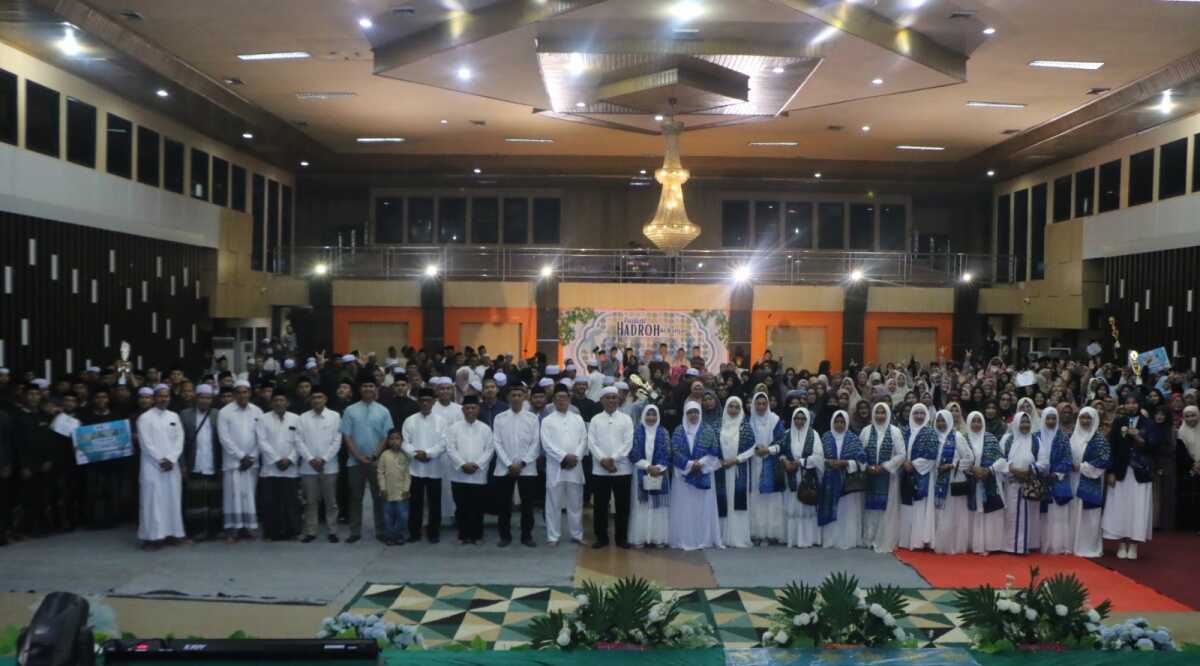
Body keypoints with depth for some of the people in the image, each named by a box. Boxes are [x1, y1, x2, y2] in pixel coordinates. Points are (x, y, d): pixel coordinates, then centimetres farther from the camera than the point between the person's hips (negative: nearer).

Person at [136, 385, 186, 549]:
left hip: (172, 465, 4)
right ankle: (152, 536, -5)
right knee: (153, 500, -6)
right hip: (152, 466, -4)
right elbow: (146, 443, -7)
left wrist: (171, 459, -7)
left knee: (172, 499, 4)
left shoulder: (174, 416, 11)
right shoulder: (145, 417, -1)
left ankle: (171, 533, 9)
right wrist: (161, 460, -11)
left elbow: (179, 440, 6)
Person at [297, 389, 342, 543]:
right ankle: (310, 532, 13)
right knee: (310, 501, 6)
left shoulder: (335, 416, 2)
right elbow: (299, 441, 1)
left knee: (331, 501, 4)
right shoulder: (303, 417, 6)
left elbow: (337, 441, -3)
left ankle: (332, 531, 11)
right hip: (308, 466, 1)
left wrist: (323, 459, -10)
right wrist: (311, 459, -9)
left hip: (329, 466, -1)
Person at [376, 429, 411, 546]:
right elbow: (380, 473, -1)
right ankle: (389, 536, 20)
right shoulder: (384, 455, -3)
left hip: (401, 492, 0)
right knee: (388, 516, 8)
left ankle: (398, 535, 17)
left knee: (403, 516, 1)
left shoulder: (405, 456, -1)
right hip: (388, 492, 0)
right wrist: (382, 488, -5)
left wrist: (406, 489, -5)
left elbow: (408, 474, 0)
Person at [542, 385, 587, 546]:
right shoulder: (547, 420, 3)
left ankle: (577, 534, 18)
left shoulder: (578, 419, 12)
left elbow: (584, 440, 5)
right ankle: (552, 536, 6)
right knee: (554, 504, 0)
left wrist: (575, 457, -10)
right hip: (556, 467, -2)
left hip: (575, 467, 2)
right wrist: (564, 457, -14)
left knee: (575, 503, 8)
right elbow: (547, 444, -6)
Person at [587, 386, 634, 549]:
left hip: (622, 469, -1)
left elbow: (628, 443, -4)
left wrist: (613, 459, -13)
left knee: (622, 505, 4)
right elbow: (591, 443, 0)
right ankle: (601, 537, 15)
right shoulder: (595, 420, 8)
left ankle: (622, 537, 14)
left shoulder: (626, 419, 5)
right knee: (600, 505, 4)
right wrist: (603, 459, -14)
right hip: (599, 470, 1)